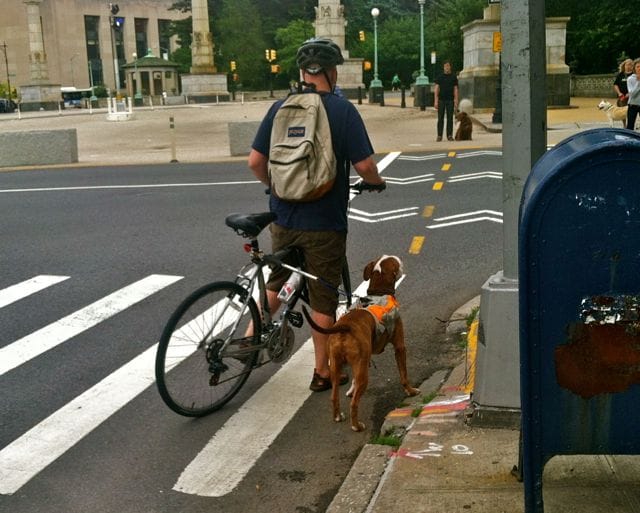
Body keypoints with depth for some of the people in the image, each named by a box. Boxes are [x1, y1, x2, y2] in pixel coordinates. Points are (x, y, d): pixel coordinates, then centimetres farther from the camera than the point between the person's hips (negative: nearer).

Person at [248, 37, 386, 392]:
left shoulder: (280, 108, 0)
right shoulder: (343, 110, -10)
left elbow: (255, 162, 0)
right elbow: (364, 165, -13)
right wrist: (376, 182, 9)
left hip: (284, 218, 4)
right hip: (325, 222, -3)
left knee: (276, 280, 26)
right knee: (323, 297, 7)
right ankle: (323, 372, 18)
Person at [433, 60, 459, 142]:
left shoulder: (453, 77, 7)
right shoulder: (440, 77, 5)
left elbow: (455, 89, 6)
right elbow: (436, 89, 3)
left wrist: (456, 101, -1)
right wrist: (435, 101, -6)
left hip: (450, 100, 0)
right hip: (441, 100, 0)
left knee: (450, 118, 1)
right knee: (440, 119, 0)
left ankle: (449, 135, 6)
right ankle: (439, 136, 3)